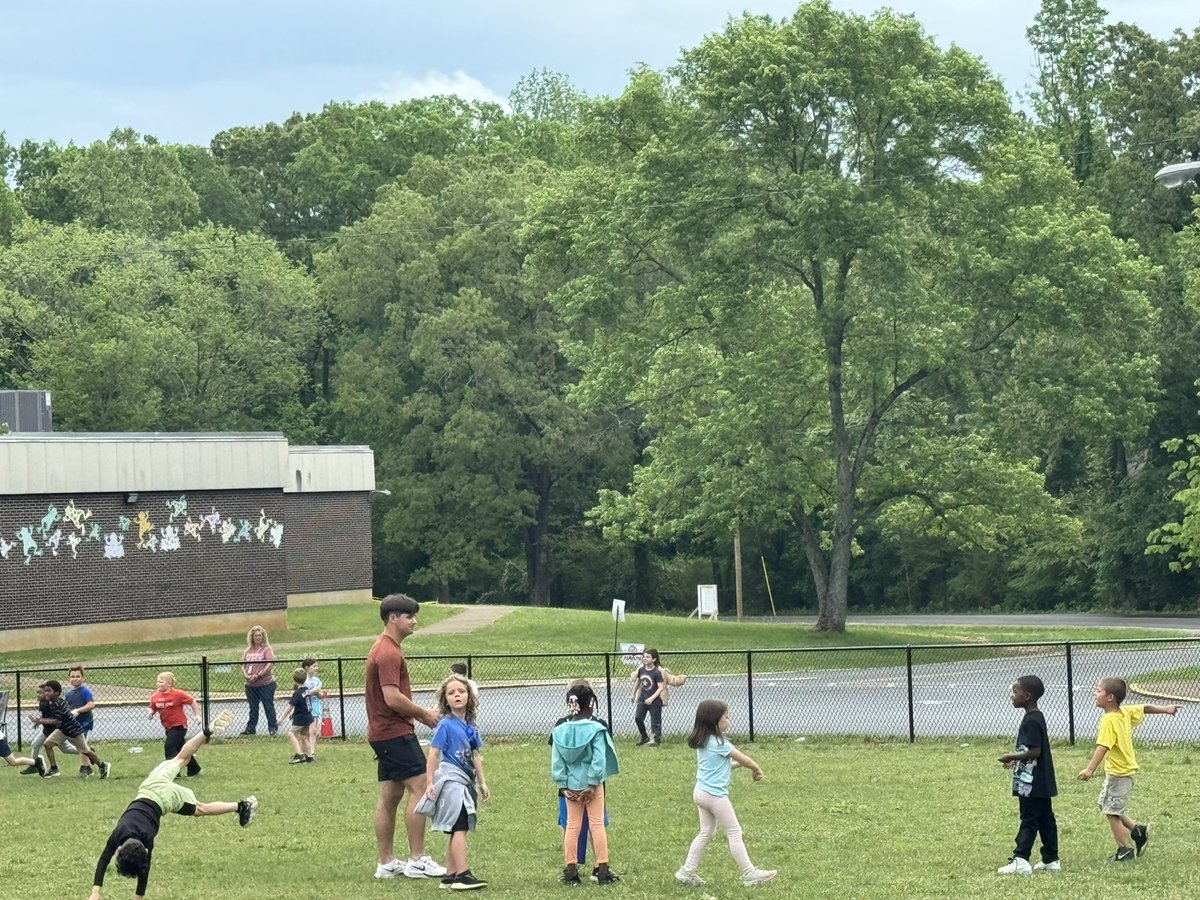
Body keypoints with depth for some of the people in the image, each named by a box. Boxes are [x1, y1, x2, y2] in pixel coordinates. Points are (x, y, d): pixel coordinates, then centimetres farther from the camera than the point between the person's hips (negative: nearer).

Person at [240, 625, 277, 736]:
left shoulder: (267, 649, -4)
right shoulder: (248, 650, 12)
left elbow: (270, 665, -14)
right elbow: (243, 665, 11)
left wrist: (258, 675, -18)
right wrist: (246, 675, -8)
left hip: (266, 684, -5)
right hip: (250, 685, 5)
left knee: (268, 706, -2)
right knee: (253, 708, 12)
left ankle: (272, 728, 3)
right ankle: (250, 728, 19)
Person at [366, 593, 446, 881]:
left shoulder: (386, 649, 18)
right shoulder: (388, 653, -16)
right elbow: (392, 698, -23)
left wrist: (419, 713, 13)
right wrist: (424, 714, -10)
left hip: (384, 733, 11)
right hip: (396, 733, -11)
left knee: (390, 796, 10)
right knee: (419, 788, -10)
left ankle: (386, 863, 13)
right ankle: (417, 860, -10)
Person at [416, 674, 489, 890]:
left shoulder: (470, 726, 12)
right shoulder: (445, 725, -9)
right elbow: (433, 754, -10)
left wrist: (482, 782, 21)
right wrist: (430, 782, -14)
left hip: (465, 781, 8)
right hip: (451, 780, -8)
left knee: (456, 831, 11)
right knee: (460, 828, -12)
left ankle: (450, 876, 17)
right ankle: (462, 875, -14)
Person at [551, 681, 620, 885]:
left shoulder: (559, 731, -2)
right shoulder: (596, 730, -13)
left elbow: (556, 762, -1)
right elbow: (599, 760, -16)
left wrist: (563, 786, 2)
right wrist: (592, 784, -11)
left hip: (570, 785, 3)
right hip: (591, 784, -3)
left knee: (572, 825, 12)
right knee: (597, 824, 4)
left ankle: (570, 869, 13)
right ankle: (602, 870, 6)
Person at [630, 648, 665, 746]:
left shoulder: (656, 672, -17)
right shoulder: (641, 670, 0)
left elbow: (661, 687, -18)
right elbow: (638, 682, 18)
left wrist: (652, 698, -25)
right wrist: (634, 695, 26)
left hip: (654, 700, -5)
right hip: (643, 699, 5)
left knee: (655, 720, 3)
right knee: (638, 718, -3)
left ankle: (655, 739, 15)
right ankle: (644, 737, 13)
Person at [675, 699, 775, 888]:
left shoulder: (702, 742, 9)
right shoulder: (719, 743, -16)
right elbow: (744, 759, -7)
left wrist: (738, 763, 11)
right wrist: (757, 769, 11)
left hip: (700, 792, 8)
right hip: (715, 795, -8)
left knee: (706, 833, 17)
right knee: (734, 833, -1)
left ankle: (687, 871, 16)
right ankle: (750, 874, 3)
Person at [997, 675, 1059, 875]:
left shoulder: (1031, 721, -18)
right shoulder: (1036, 717, 13)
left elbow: (1035, 751, -24)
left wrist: (1014, 757, -15)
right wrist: (1017, 760, 16)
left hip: (1032, 783, -10)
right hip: (1041, 783, 10)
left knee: (1029, 821, -10)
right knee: (1045, 820, 12)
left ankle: (1021, 860, -11)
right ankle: (1051, 860, 16)